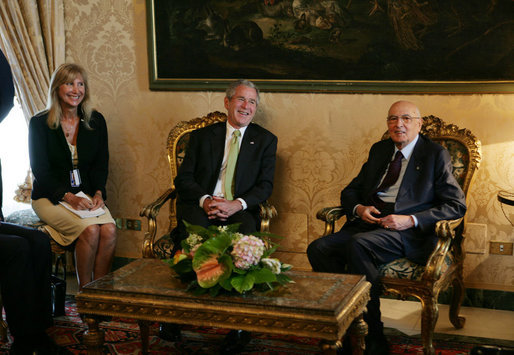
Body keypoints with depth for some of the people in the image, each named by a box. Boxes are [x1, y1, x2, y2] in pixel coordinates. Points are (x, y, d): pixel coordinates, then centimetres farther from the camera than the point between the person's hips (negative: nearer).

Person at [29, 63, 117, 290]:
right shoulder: (40, 124, -3)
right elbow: (40, 171, -7)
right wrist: (69, 198, -20)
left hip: (86, 196, 4)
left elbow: (101, 165, 9)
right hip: (50, 197, -3)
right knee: (90, 230, -29)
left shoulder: (96, 121, 7)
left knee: (109, 230, -26)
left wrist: (98, 193, -11)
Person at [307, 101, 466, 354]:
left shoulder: (435, 155, 5)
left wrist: (411, 220, -14)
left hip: (407, 232, -6)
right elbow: (350, 190, 25)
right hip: (367, 225, 6)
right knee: (318, 249, -21)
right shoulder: (379, 150, 22)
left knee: (358, 245, -35)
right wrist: (358, 209, 0)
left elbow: (456, 205, -2)